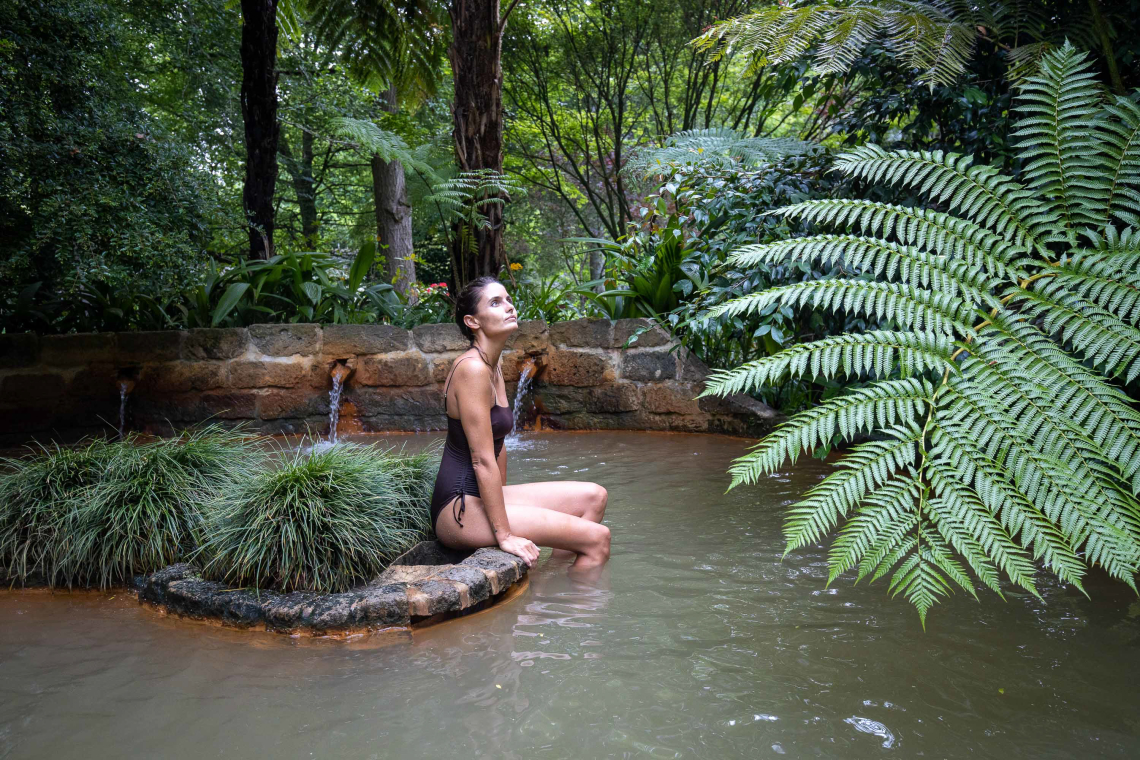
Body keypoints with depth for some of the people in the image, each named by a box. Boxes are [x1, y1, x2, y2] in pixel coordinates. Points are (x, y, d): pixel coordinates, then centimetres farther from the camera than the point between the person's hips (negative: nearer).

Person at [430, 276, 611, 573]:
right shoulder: (472, 368, -18)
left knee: (594, 496, 10)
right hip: (461, 508, -10)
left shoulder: (493, 367, 12)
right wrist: (504, 535, -19)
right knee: (598, 539, -12)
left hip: (481, 496, 10)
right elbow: (483, 460, -21)